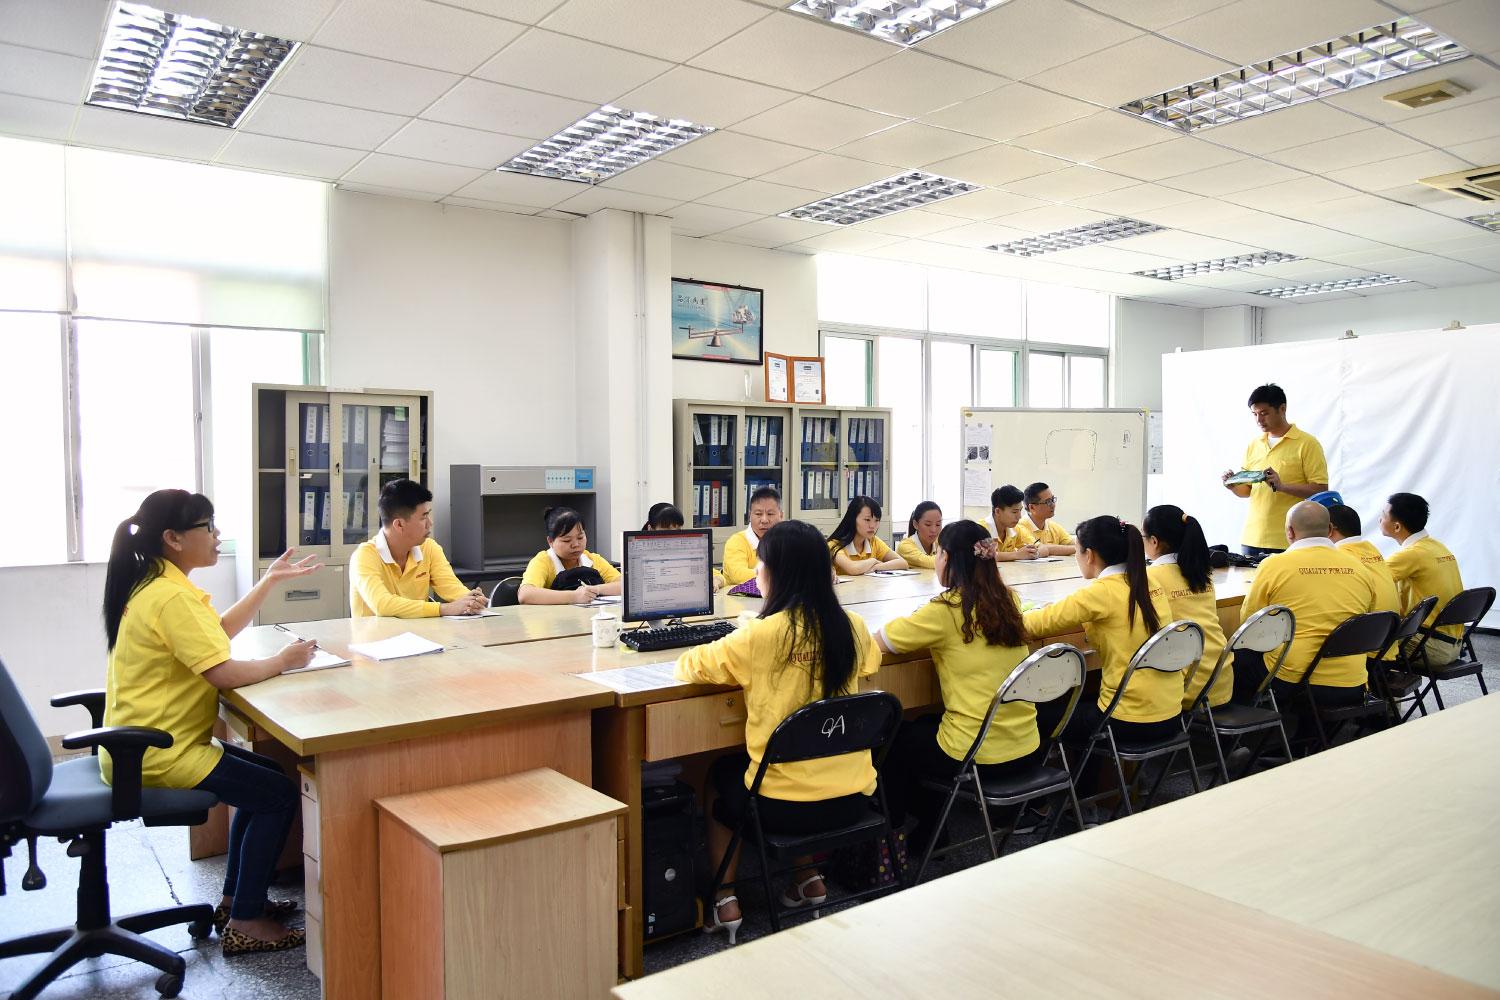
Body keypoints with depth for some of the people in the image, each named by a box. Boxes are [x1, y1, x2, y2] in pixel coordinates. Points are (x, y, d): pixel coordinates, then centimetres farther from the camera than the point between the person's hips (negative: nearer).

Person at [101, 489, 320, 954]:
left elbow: (220, 631, 18)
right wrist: (283, 660, -12)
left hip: (142, 741, 11)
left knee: (265, 777, 19)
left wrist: (271, 581, 15)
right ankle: (244, 921, 1)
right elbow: (224, 673, -28)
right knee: (281, 794, -9)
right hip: (155, 756, -11)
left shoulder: (154, 584, 10)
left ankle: (235, 898, 25)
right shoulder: (172, 597, -23)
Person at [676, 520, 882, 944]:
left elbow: (690, 666, -5)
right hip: (853, 799, 5)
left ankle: (725, 901, 28)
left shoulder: (762, 634, -19)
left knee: (719, 775, 27)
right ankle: (808, 877, 34)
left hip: (788, 806, -5)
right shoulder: (852, 627, -4)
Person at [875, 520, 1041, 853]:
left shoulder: (946, 610, -16)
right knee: (925, 726, 32)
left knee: (895, 740, 23)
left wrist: (913, 621, 11)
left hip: (978, 758, -6)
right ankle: (930, 828, 41)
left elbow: (879, 640, -7)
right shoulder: (1008, 600, 1)